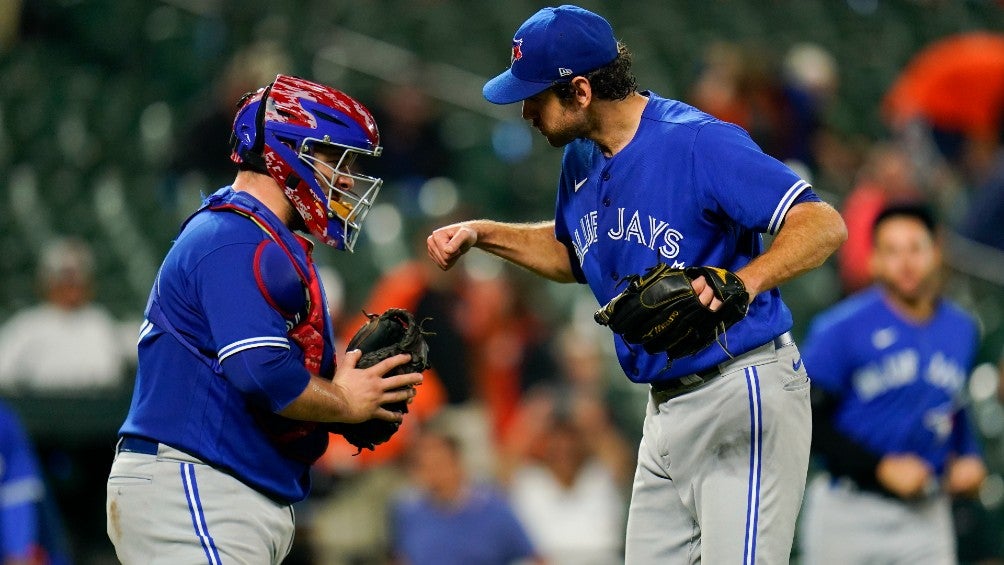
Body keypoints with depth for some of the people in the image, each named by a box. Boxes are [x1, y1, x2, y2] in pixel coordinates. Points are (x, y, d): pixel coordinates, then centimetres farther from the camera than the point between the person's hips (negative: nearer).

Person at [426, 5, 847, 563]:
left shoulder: (697, 142, -18)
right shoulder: (582, 160, 9)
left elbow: (823, 224, -25)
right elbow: (571, 254, 29)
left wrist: (744, 283, -42)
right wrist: (483, 234, 14)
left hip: (743, 397, -9)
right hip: (667, 407, 9)